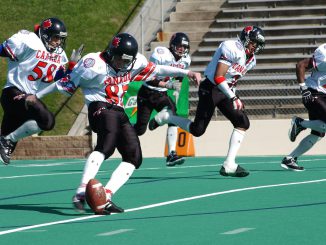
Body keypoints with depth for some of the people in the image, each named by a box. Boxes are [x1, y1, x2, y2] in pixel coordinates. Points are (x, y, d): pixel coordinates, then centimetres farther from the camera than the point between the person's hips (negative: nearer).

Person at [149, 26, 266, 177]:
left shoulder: (251, 59, 9)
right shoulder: (232, 49, -21)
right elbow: (218, 78, -25)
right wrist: (233, 98, -26)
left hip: (225, 91, 9)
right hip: (210, 89, -9)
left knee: (242, 123, -5)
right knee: (198, 130, -7)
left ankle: (229, 165, -5)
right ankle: (165, 117, 18)